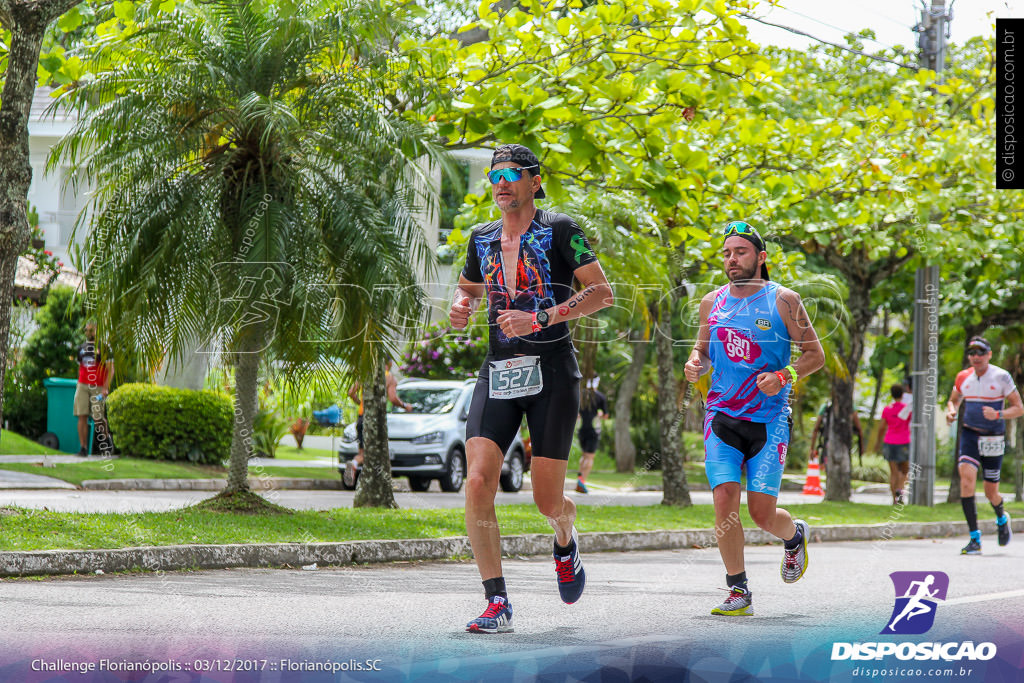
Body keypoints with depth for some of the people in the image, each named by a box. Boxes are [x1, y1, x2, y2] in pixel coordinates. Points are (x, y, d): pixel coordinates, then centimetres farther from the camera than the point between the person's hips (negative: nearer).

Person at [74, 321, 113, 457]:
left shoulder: (104, 347, 1)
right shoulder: (81, 347, 15)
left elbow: (110, 369, -3)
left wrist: (105, 388, -12)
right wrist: (78, 384, 16)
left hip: (98, 387, -4)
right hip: (83, 386, 4)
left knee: (98, 418, -4)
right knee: (82, 417, -5)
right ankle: (83, 448, -4)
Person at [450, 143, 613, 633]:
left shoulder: (559, 230, -3)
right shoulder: (482, 239, 13)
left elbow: (603, 292, -9)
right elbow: (468, 287, 30)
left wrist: (541, 318, -18)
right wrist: (461, 307, 5)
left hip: (552, 372, -4)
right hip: (498, 372, 4)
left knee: (548, 502, -3)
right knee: (478, 483, -15)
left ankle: (565, 541, 36)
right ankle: (497, 602, -8)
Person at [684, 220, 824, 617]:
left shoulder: (782, 300, -3)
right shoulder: (712, 302, 8)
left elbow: (815, 355, 1)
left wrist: (783, 376, -16)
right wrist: (694, 364, -2)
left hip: (768, 419, -3)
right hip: (722, 417, 3)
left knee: (762, 513, -4)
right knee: (724, 502, -11)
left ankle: (795, 535, 33)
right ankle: (738, 592, 2)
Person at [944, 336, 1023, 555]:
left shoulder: (1001, 377, -7)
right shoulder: (963, 377, 3)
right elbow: (954, 400, 20)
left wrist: (997, 415, -22)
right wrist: (951, 412, -3)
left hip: (993, 439, -2)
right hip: (970, 435, 2)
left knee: (991, 492, 5)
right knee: (967, 475, -22)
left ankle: (1001, 518, 44)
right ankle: (975, 539, -18)